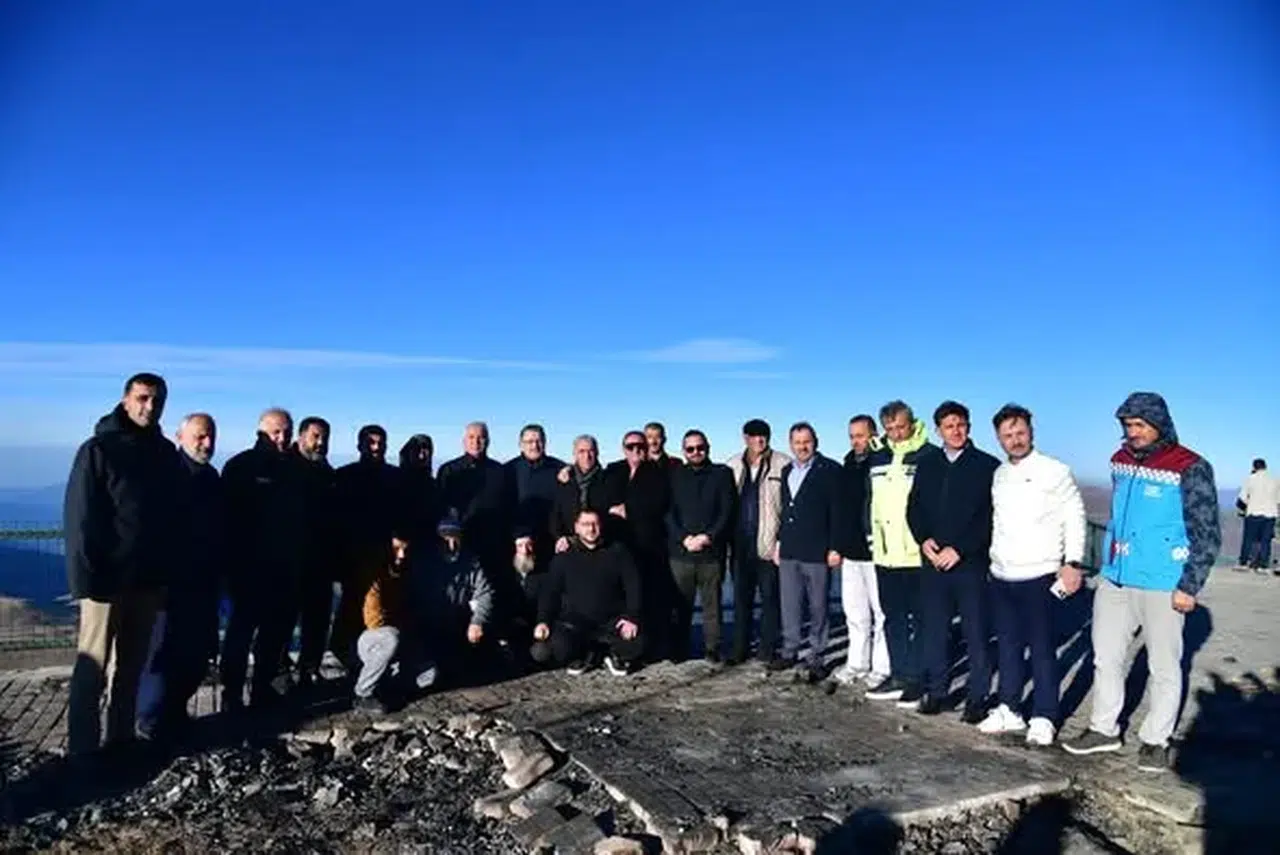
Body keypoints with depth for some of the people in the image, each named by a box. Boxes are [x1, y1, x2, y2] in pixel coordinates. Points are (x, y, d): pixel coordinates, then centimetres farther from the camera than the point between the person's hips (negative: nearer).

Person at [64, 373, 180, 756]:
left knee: (132, 664, 12)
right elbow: (79, 517, -10)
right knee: (93, 666, 0)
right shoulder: (99, 449, -6)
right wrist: (85, 577, -16)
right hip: (107, 578, -5)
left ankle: (122, 736, 21)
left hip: (148, 578, 5)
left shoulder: (165, 454, 9)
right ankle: (82, 747, 7)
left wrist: (167, 573, 9)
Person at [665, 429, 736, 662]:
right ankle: (679, 651, 11)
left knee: (712, 605, 2)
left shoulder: (722, 474, 8)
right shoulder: (675, 475, 11)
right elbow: (668, 512, 4)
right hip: (681, 552, 1)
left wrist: (707, 537, -9)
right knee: (681, 605, 2)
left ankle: (712, 650, 10)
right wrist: (684, 538, -9)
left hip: (712, 552, -1)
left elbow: (727, 511, 1)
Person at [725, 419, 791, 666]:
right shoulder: (733, 466, 8)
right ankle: (739, 648, 20)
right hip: (741, 545, 4)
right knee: (741, 597, 11)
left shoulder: (782, 465, -6)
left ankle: (768, 648, 15)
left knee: (770, 597, 4)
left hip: (769, 543, -4)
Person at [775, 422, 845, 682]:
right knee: (789, 605, 10)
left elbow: (838, 511, -8)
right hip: (789, 552, 6)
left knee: (818, 606, 3)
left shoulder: (830, 470, -5)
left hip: (816, 552, -6)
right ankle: (789, 651, 21)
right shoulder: (787, 471, 14)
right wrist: (779, 542, 16)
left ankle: (816, 658, 11)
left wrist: (835, 548, -12)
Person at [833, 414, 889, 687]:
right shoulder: (849, 463, 12)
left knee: (880, 612, 1)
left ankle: (881, 667, 9)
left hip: (876, 550, -7)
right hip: (851, 550, 7)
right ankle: (856, 663, 24)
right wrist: (839, 546, 15)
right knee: (854, 611, 14)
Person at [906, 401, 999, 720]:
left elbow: (990, 516, -8)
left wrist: (959, 549, -14)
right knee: (933, 629, 8)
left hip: (971, 562, -4)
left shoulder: (987, 465, -2)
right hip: (933, 561, 4)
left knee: (975, 632, 3)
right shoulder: (926, 465, 12)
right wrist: (924, 540, -5)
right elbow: (913, 508, 12)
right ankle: (936, 690, 20)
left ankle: (977, 696, 13)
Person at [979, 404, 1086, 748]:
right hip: (1001, 576, 6)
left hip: (1039, 576, -6)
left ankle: (1043, 718, 9)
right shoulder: (999, 475, 11)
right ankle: (1010, 710, 23)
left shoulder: (1054, 471, -6)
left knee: (1041, 648, 0)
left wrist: (1073, 562, -14)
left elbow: (1074, 517, -7)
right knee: (1007, 646, 12)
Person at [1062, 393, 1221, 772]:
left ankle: (1156, 740, 21)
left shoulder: (1190, 469, -11)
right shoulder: (1121, 460, 7)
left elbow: (1207, 535, -9)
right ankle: (1104, 729, 26)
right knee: (1106, 657, 13)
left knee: (1164, 666, 6)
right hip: (1114, 580, 6)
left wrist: (1189, 587, -11)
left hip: (1161, 586, -6)